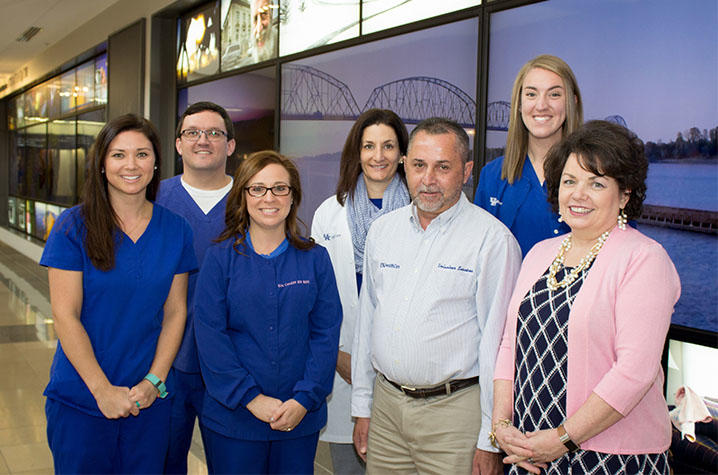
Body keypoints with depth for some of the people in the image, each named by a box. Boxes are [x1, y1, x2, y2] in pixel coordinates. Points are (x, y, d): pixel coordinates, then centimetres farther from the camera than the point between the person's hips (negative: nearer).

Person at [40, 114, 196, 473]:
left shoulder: (176, 230, 1)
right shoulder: (73, 227, -7)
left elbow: (175, 312, 3)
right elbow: (65, 316, -10)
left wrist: (154, 381, -7)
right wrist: (103, 390, -13)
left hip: (148, 399, 2)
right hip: (80, 399, -2)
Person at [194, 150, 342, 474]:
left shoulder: (315, 259, 2)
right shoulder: (220, 258, -2)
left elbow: (326, 333, -1)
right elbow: (209, 335, -7)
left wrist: (305, 399, -10)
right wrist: (251, 398, -13)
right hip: (233, 417, -1)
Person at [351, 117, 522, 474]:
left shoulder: (493, 239, -10)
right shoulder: (382, 230, 7)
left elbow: (498, 343, -11)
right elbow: (366, 319, 12)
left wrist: (490, 439, -11)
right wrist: (361, 406, 12)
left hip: (454, 410, -4)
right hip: (385, 403, 5)